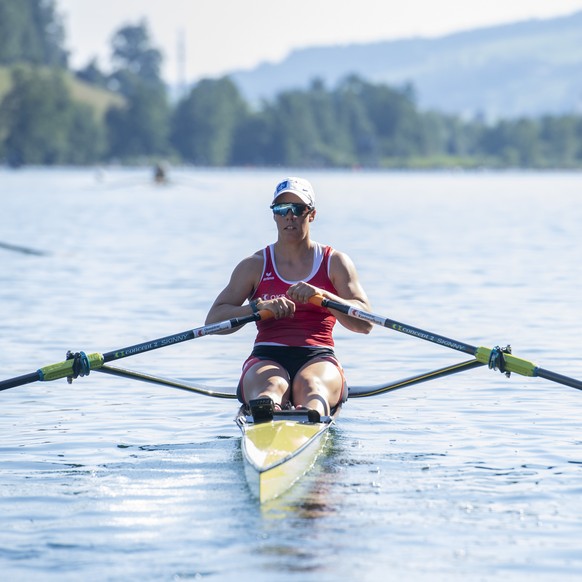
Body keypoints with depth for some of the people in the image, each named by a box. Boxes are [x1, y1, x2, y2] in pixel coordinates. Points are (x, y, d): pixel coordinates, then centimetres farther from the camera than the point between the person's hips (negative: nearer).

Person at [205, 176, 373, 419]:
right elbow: (213, 320, 3)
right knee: (271, 387, -37)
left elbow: (365, 323, 0)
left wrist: (320, 295, -16)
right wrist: (258, 307, -16)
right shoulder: (255, 266, 14)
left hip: (318, 359, 0)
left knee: (310, 384, -37)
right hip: (267, 358, 0)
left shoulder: (335, 262, 14)